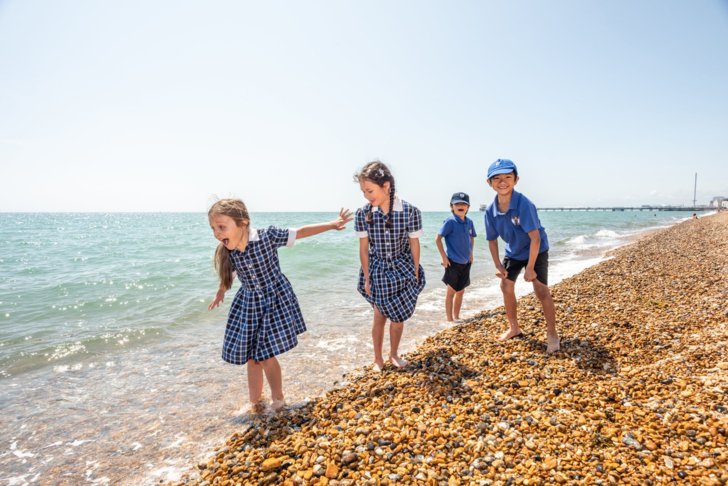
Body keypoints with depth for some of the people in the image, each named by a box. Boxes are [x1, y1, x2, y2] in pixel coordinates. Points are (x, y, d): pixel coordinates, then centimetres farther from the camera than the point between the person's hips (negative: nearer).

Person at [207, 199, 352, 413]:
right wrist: (221, 292, 26)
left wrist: (332, 224, -10)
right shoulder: (226, 251, -12)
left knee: (266, 356, 0)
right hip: (248, 304, 4)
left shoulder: (268, 236, -24)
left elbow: (299, 233, -11)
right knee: (252, 357, 11)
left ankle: (278, 400, 26)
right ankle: (255, 402, 32)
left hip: (275, 300, -4)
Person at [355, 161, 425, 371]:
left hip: (403, 270, 0)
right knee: (380, 316, 7)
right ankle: (378, 358, 27)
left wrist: (416, 274, -1)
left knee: (398, 316, 9)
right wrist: (366, 278, -3)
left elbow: (414, 245, -7)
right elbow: (363, 248, -5)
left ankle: (394, 353, 33)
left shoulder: (410, 211, -18)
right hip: (378, 271, 0)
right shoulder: (363, 214, -13)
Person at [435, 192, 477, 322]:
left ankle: (456, 317, 27)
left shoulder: (469, 222, 4)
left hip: (466, 262, 6)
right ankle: (449, 319, 13)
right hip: (453, 262, -6)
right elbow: (438, 238, -15)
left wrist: (471, 254, 12)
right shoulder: (450, 222, -15)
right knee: (451, 291, 2)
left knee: (460, 292, 14)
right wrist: (444, 257, -16)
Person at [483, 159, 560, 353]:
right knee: (506, 286, 7)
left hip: (536, 251, -6)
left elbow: (535, 238, -31)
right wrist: (498, 265, -7)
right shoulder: (491, 210, -16)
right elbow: (492, 239, -2)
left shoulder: (524, 204, -32)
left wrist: (530, 268, -28)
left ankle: (552, 334, 4)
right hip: (513, 252, 6)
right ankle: (514, 328, 26)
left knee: (541, 290, -12)